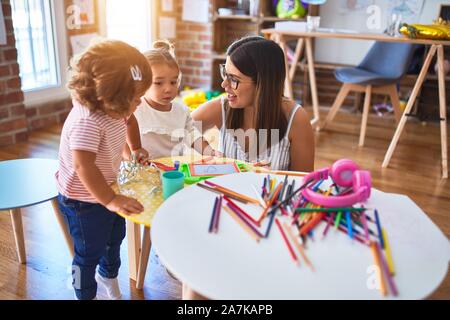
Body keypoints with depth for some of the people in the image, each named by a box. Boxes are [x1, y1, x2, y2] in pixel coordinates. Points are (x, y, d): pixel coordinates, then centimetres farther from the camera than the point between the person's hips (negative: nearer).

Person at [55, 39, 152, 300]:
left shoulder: (113, 110, -7)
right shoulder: (87, 122, -35)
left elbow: (128, 121, 17)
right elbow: (83, 166, -41)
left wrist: (134, 149, 6)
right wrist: (110, 200, -41)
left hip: (107, 192, 9)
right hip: (85, 201, -9)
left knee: (115, 239, 28)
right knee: (89, 253, 9)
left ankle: (108, 275, 56)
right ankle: (86, 295, 35)